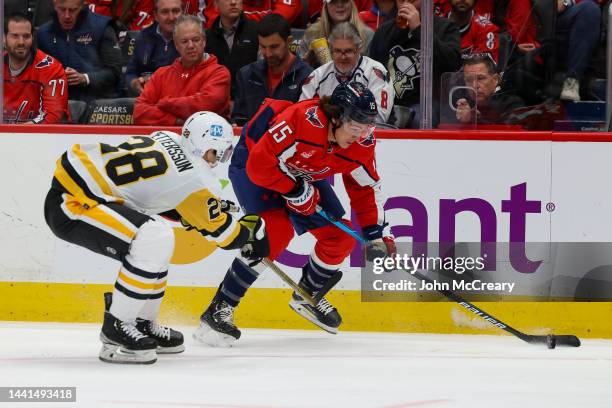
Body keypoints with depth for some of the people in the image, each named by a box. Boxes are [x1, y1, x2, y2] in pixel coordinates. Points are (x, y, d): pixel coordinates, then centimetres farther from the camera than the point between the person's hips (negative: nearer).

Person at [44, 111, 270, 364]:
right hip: (70, 205, -10)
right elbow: (222, 231, 1)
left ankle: (142, 324, 28)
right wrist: (253, 231, 20)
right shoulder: (196, 178, -12)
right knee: (154, 240, -23)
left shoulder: (166, 139, 11)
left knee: (156, 241, 20)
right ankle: (116, 329, -13)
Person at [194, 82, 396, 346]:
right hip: (252, 163, -7)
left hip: (303, 174, 7)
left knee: (341, 236, 1)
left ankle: (307, 296, 29)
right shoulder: (302, 120, -39)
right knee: (276, 231, -28)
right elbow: (260, 164, -37)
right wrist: (296, 191, -29)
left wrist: (378, 233, -7)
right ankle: (220, 310, -23)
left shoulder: (362, 142, -17)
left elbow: (366, 188, -2)